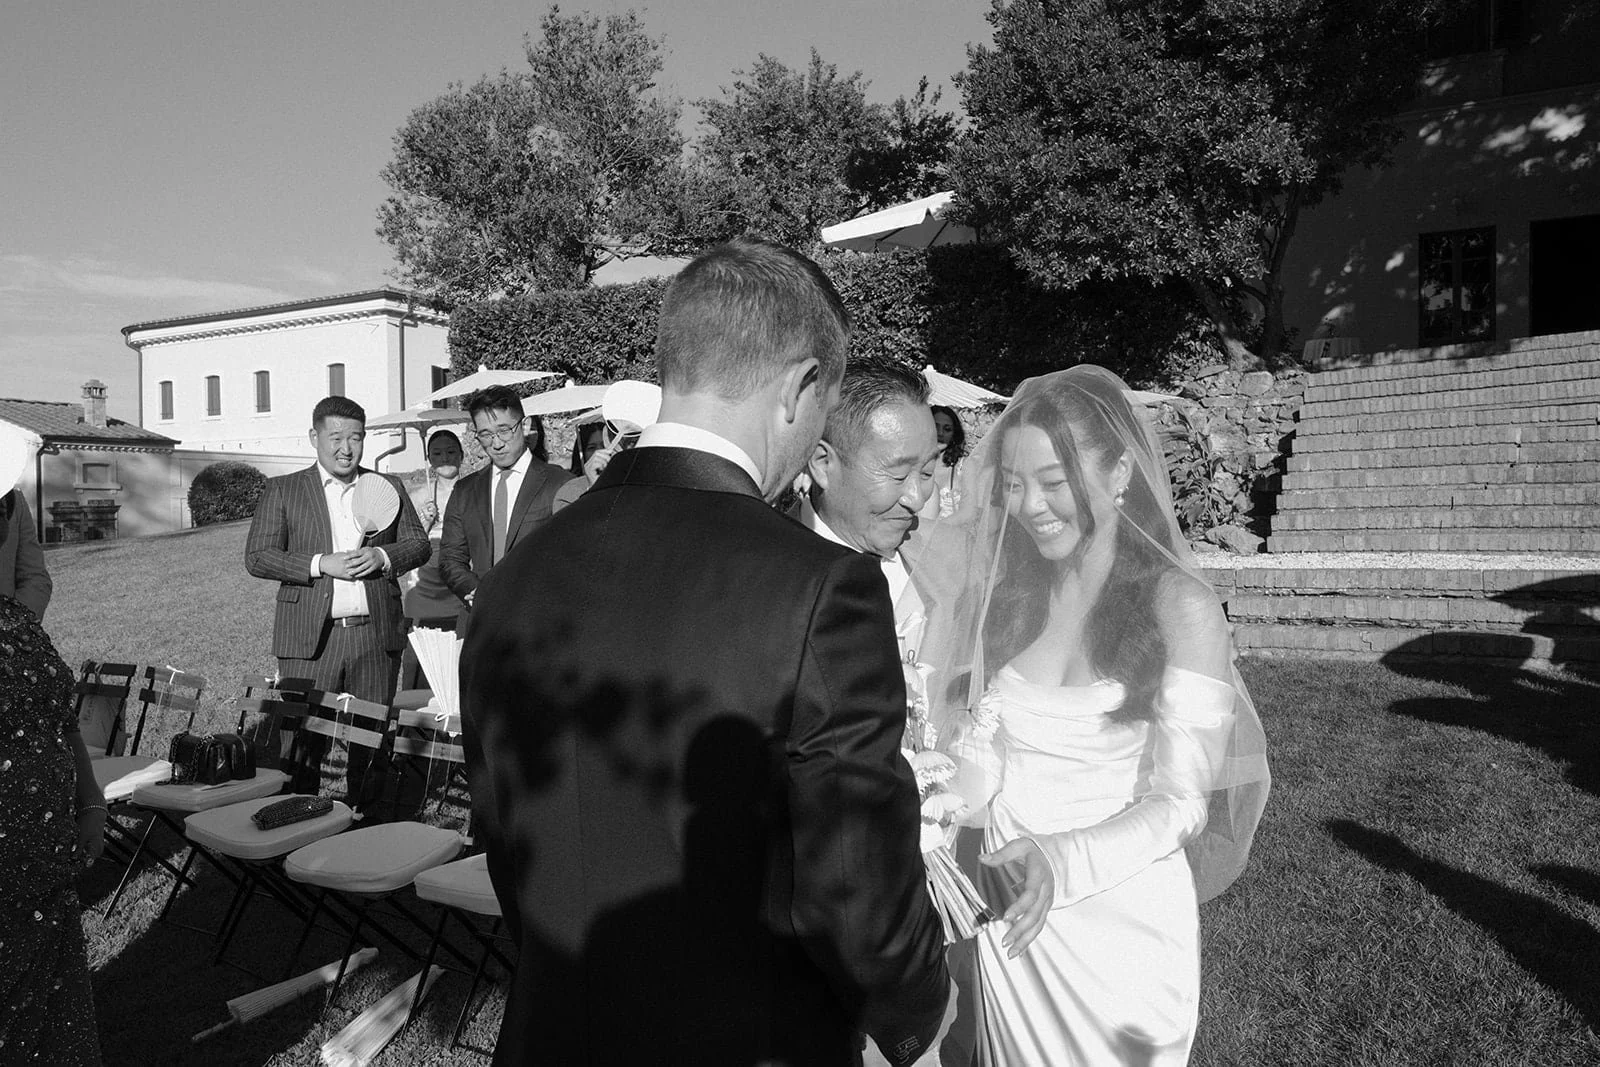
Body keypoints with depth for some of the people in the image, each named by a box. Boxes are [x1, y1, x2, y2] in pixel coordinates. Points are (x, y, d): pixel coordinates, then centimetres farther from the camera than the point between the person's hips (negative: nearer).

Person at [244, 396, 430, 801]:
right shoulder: (282, 490, 6)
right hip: (311, 638, -2)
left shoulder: (388, 488, 13)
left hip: (376, 635, 2)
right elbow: (256, 557, -1)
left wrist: (383, 556, -8)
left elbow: (420, 544, 12)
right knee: (304, 740, 0)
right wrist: (320, 564, -13)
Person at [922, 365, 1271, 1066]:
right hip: (1007, 908, 4)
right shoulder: (1007, 591, -1)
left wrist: (1064, 861, -30)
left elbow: (1180, 801, -14)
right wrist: (978, 741, -19)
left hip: (1121, 920, -3)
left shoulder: (1179, 606, -13)